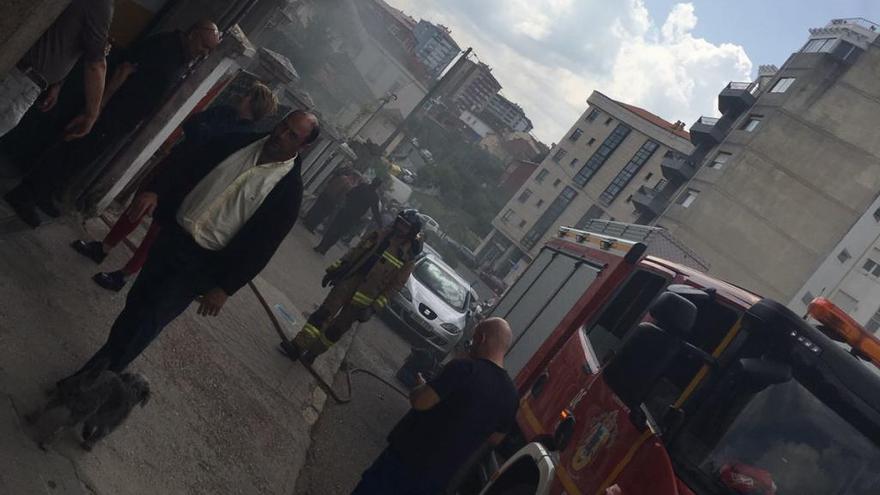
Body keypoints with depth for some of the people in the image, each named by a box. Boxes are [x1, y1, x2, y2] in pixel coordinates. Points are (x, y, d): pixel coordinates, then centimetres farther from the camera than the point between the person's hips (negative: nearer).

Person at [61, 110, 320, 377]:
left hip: (202, 262, -4)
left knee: (146, 319, -7)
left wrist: (225, 288, -12)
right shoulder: (241, 141, -1)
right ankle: (100, 366, 39)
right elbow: (184, 160, 4)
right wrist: (154, 189, -13)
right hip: (172, 234, 5)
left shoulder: (289, 190, -13)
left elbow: (263, 244, -12)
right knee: (136, 302, 17)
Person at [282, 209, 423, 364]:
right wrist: (334, 269, 7)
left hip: (364, 298, -3)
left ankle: (313, 352, 20)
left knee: (337, 328, 5)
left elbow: (395, 285, -7)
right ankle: (298, 346, -1)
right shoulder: (382, 235, 4)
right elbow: (356, 251, 11)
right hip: (348, 281, 3)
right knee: (323, 313, -5)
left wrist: (374, 307, -11)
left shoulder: (409, 256, -6)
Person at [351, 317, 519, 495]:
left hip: (407, 458, -6)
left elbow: (420, 402, -24)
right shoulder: (511, 395, -2)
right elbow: (495, 440, 10)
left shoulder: (465, 368, -21)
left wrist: (420, 389, -3)